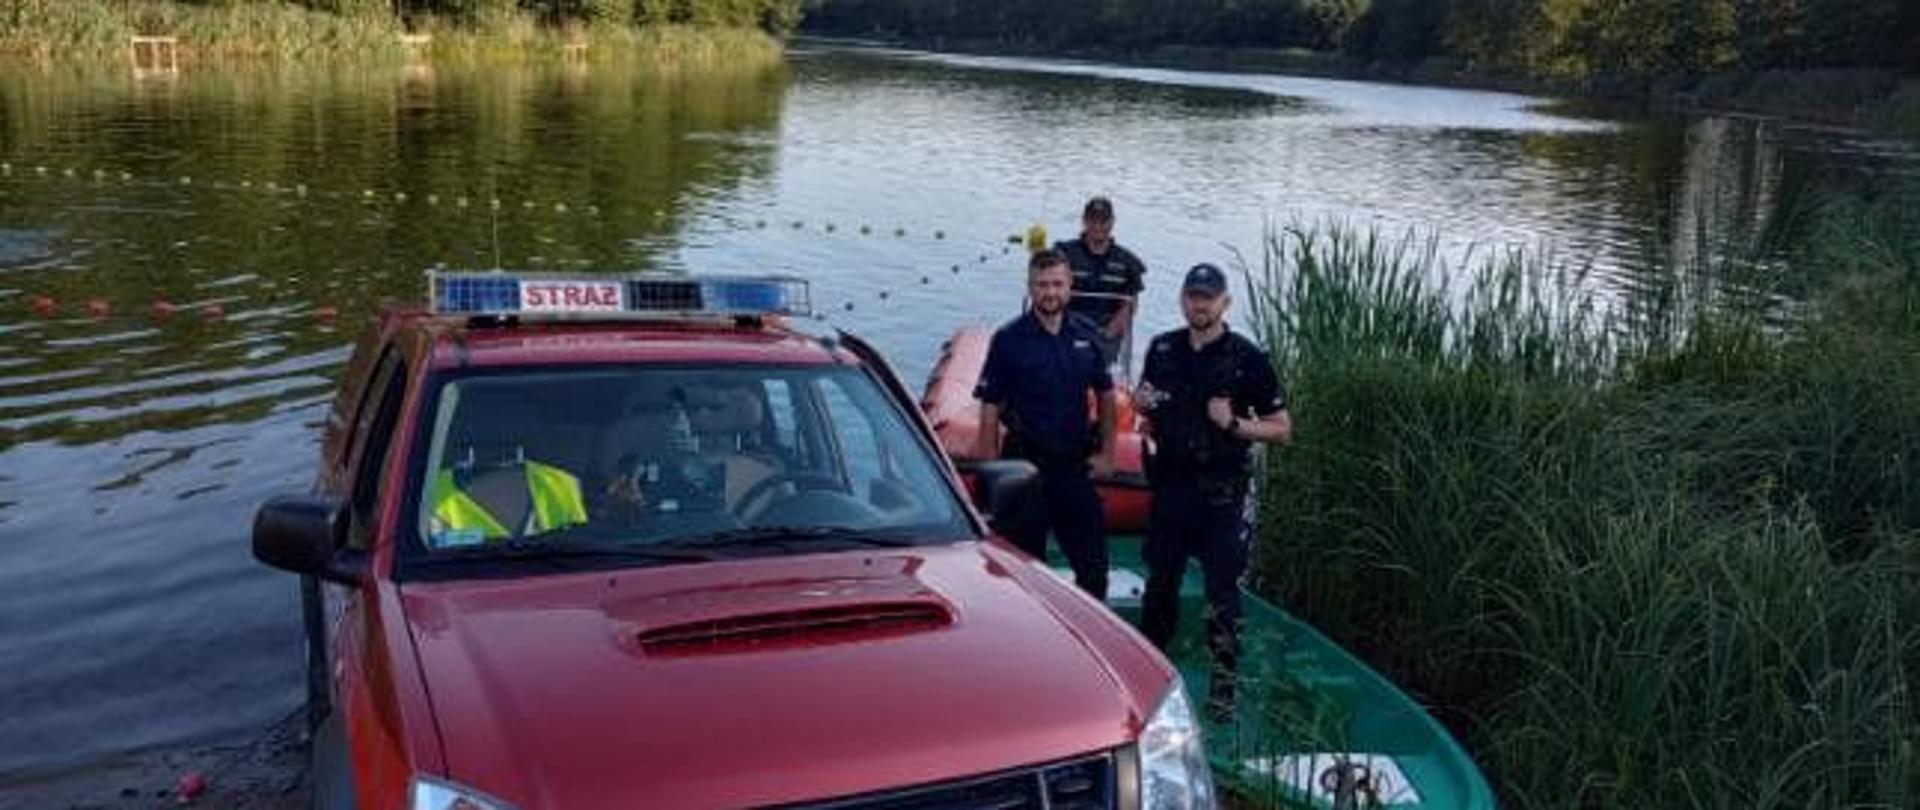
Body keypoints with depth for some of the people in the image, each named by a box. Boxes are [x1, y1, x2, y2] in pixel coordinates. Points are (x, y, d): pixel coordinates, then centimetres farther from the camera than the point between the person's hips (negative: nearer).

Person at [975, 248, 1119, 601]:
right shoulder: (1009, 339, -7)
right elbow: (990, 410, -8)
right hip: (1025, 465, -4)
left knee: (1093, 562, 9)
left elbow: (1105, 394, 16)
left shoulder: (1085, 336, 5)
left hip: (1075, 465, 4)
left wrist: (1106, 452, 9)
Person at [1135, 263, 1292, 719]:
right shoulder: (1162, 349, 6)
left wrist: (1234, 424, -20)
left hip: (1221, 493, -4)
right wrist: (1142, 405, -2)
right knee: (1160, 581, 15)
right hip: (1169, 483, 4)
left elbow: (1281, 429, -5)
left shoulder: (1247, 359, -7)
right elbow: (1147, 405, 21)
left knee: (1222, 590, -1)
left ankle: (1223, 685, 8)